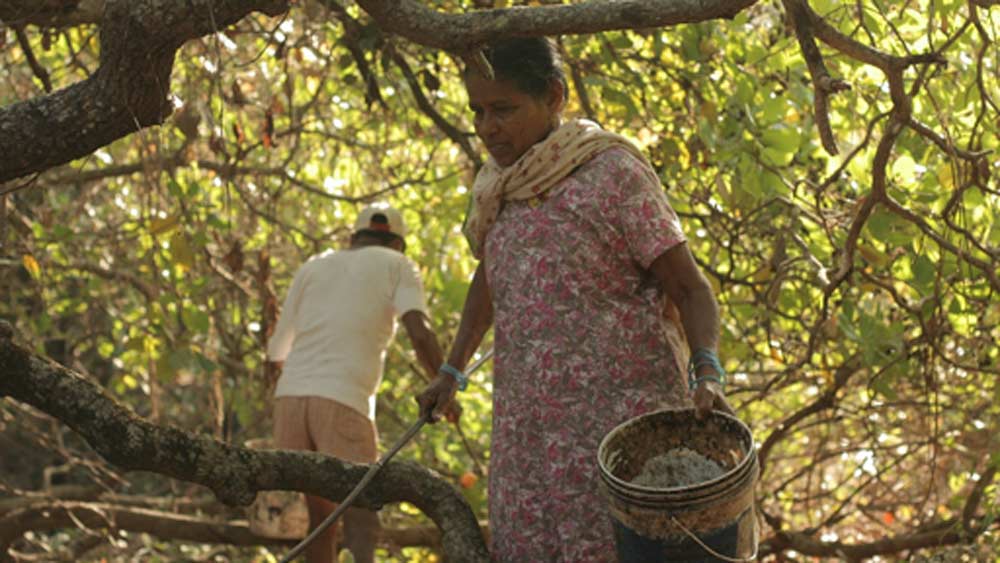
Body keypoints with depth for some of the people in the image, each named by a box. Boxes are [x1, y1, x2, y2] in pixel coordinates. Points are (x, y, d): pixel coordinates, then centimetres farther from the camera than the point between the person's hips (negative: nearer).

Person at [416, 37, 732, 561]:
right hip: (537, 426, 7)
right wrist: (451, 372, 30)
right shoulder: (504, 185, 14)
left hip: (620, 415, -7)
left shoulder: (612, 173, -6)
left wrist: (707, 376, -24)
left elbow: (690, 287, -8)